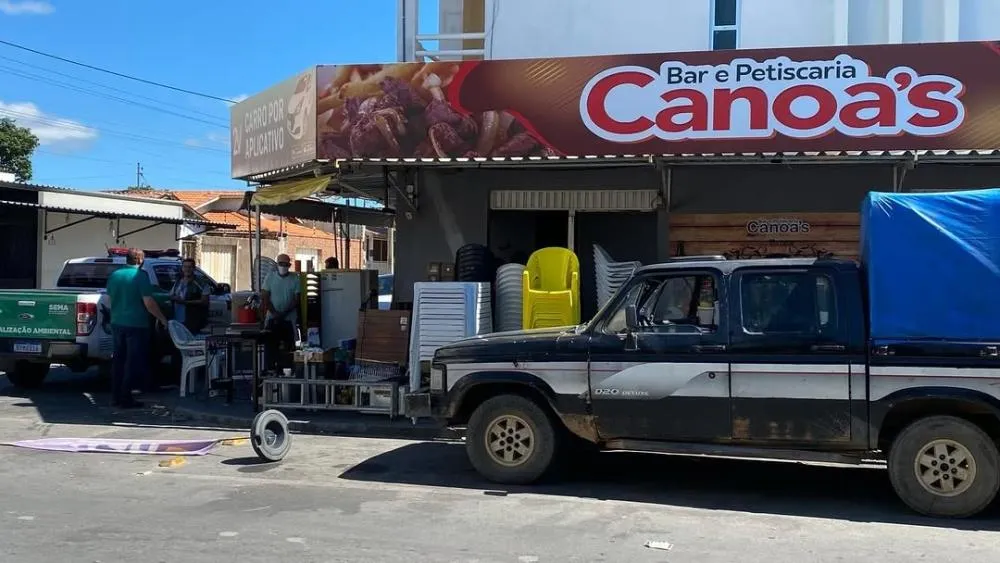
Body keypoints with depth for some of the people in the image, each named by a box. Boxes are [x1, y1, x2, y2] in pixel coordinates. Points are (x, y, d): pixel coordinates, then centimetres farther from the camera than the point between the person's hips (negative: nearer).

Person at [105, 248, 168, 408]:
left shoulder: (114, 275, 8)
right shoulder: (141, 275, -12)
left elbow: (109, 300, 17)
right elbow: (148, 302, -15)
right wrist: (162, 319, -6)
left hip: (117, 323, 6)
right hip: (136, 324, -6)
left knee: (118, 360, 14)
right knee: (133, 362, 0)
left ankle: (116, 396, 18)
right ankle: (126, 398, 0)